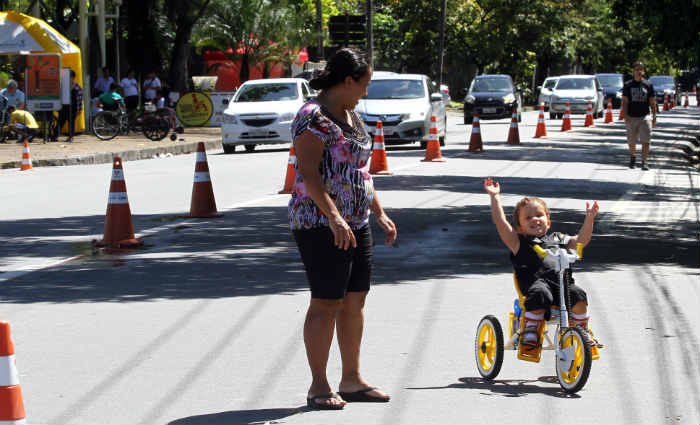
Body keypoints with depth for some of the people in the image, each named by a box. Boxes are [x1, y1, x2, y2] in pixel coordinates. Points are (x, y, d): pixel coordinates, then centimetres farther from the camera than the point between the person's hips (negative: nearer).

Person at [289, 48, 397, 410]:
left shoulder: (350, 115, 17)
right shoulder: (314, 117, -13)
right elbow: (308, 173, -22)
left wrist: (380, 214, 23)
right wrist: (334, 217, -30)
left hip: (356, 223, 9)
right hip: (320, 224, -9)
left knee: (354, 300, 9)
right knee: (326, 302, -7)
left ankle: (352, 380, 17)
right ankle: (318, 387, -2)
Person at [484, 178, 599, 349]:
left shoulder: (558, 239, 29)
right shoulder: (519, 242, 17)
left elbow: (581, 240, 23)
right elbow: (500, 222, 8)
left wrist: (589, 218, 12)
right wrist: (495, 196, 5)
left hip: (561, 280, 3)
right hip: (536, 281, -3)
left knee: (577, 294, -27)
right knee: (540, 293, -37)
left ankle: (582, 330, -6)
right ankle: (531, 330, -23)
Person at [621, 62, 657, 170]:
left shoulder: (648, 85, 6)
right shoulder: (628, 85, 4)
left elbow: (652, 102, 9)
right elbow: (624, 101, 1)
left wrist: (654, 117, 2)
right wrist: (625, 116, -11)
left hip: (645, 117, 0)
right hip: (631, 117, 0)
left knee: (646, 141, -12)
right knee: (631, 141, 10)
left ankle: (644, 162, -9)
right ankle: (633, 156, 36)